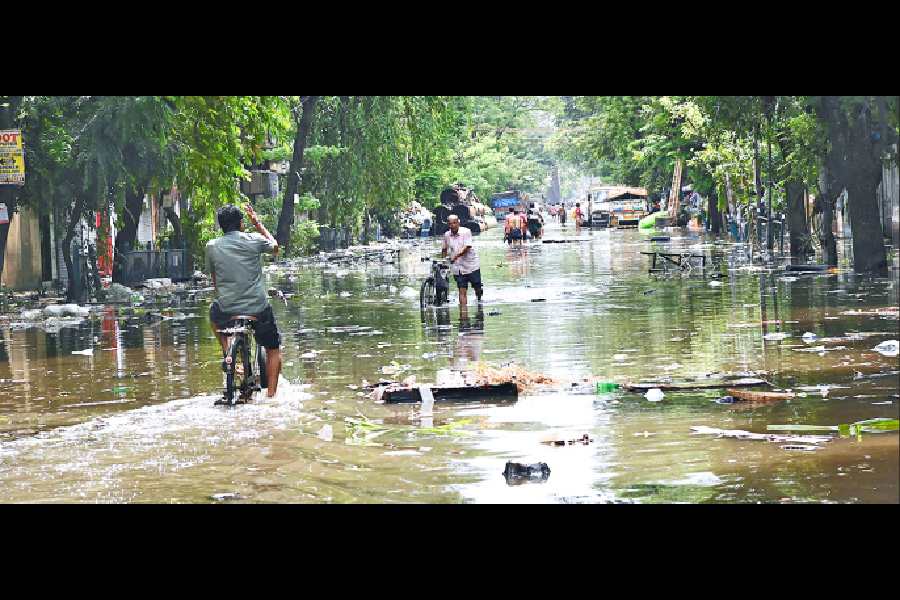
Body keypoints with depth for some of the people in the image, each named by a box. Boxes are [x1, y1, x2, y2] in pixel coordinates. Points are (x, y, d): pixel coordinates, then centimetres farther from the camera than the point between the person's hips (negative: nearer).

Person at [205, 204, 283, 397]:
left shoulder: (212, 247, 0)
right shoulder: (254, 240, -3)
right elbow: (275, 247, 20)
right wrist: (258, 223, 29)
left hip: (226, 312, 1)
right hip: (258, 310, -1)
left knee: (213, 312, 37)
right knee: (273, 350, 20)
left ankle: (227, 353, 23)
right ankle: (271, 395, 11)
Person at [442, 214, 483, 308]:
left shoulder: (466, 232, -11)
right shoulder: (447, 235, 2)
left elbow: (467, 247, -21)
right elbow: (444, 249, 18)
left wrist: (457, 255, -31)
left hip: (472, 265, -2)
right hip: (458, 268, 2)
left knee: (477, 288, 13)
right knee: (462, 291, -4)